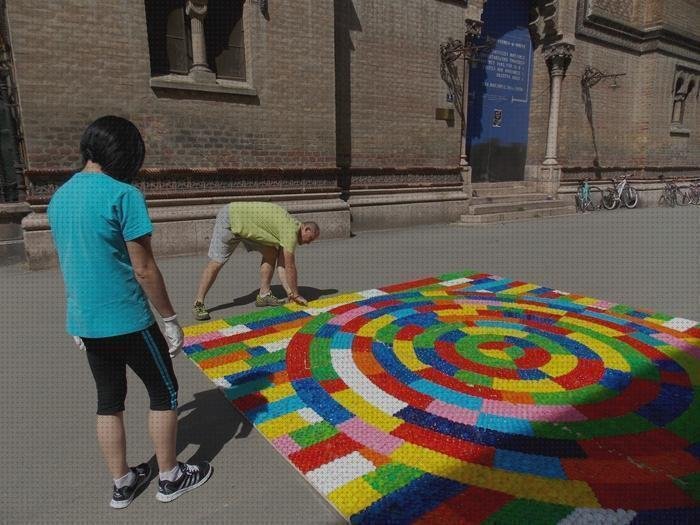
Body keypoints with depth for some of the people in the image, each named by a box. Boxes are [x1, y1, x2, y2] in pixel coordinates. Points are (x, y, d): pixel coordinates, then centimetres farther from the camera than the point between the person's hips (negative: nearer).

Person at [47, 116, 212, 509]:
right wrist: (171, 320, -8)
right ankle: (170, 478, 25)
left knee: (109, 400, 19)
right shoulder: (124, 195, -18)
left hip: (84, 323, 7)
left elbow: (71, 263, 14)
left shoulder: (59, 197, 6)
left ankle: (122, 484, 32)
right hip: (128, 321, -7)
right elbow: (144, 270, -19)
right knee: (164, 392, 11)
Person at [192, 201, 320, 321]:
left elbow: (282, 264, 3)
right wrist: (296, 295, -10)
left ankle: (264, 295, 7)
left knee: (270, 253, 1)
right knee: (216, 263, -9)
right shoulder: (291, 229, -25)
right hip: (230, 219, -9)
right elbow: (290, 266, -20)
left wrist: (290, 293, 0)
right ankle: (198, 304, 1)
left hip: (245, 223, 9)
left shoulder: (286, 230, 3)